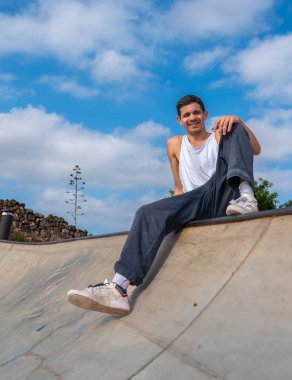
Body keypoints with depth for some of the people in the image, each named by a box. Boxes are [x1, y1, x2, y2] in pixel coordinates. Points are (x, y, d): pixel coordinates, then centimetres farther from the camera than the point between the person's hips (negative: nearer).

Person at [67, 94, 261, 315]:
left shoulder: (220, 135, 15)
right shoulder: (175, 145, 21)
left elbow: (256, 150, -2)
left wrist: (237, 121, -19)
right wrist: (174, 212, 4)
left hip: (223, 194, -2)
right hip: (196, 203, 2)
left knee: (234, 128, -13)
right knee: (149, 214, -26)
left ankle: (245, 192, -40)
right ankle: (119, 288, -41)